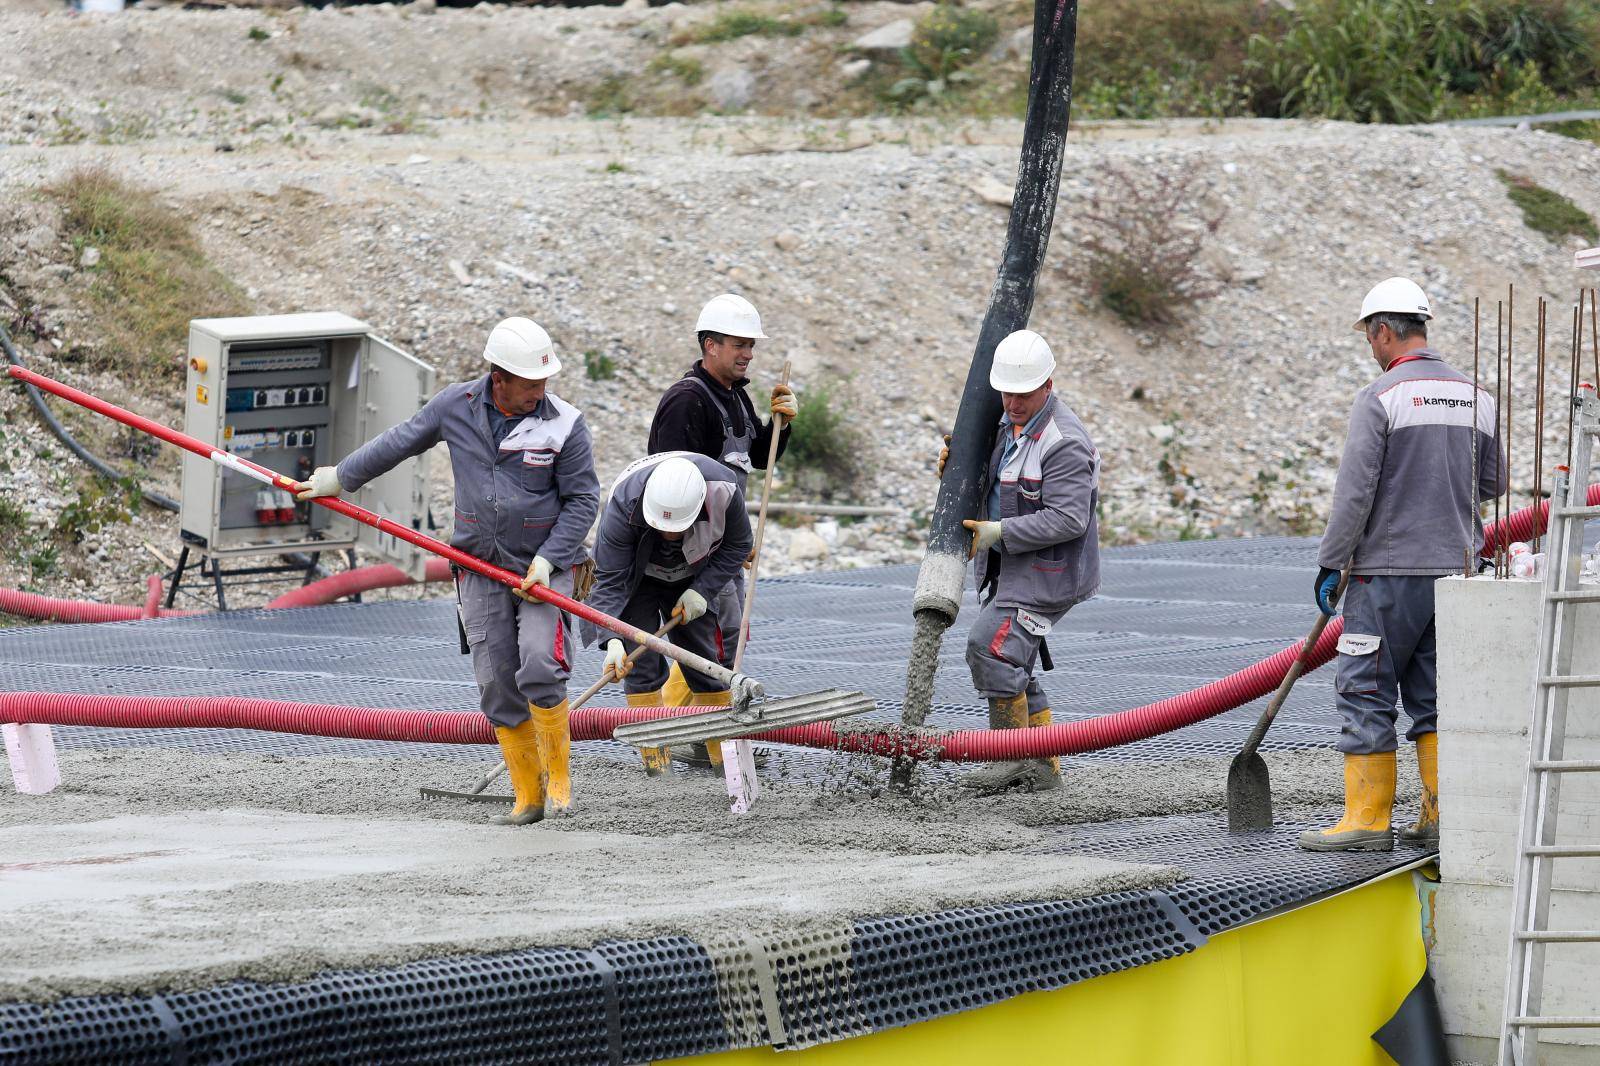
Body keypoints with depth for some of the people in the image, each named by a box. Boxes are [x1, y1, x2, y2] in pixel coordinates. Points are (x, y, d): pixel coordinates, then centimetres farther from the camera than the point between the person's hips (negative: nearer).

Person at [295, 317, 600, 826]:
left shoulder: (565, 424, -10)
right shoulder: (456, 406, -2)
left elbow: (582, 501, -5)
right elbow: (398, 442, 13)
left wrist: (547, 561, -14)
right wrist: (340, 478, 22)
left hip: (544, 568, -3)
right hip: (481, 569, 3)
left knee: (539, 668, -21)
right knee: (498, 686, 0)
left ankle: (558, 777, -2)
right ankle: (528, 797, 8)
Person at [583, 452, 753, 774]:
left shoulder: (724, 490, -32)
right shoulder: (623, 506, -39)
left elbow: (737, 545, -11)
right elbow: (609, 580, -33)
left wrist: (702, 591, -20)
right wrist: (612, 639, -45)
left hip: (693, 576, 2)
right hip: (637, 577, -2)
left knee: (702, 651, 1)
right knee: (640, 660, -14)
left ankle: (723, 748, 13)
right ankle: (655, 753, -8)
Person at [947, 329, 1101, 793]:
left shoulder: (1063, 442, -21)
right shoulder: (1010, 426, 11)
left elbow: (1067, 520, -26)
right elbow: (993, 488, 26)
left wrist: (997, 533, -23)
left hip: (1049, 571, -10)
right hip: (1010, 566, 10)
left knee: (990, 647, -18)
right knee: (1011, 666, 11)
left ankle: (1014, 757, -10)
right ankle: (1043, 769, 17)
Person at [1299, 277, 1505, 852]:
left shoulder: (1380, 398, -12)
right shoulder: (1476, 397, 7)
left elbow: (1354, 491, -14)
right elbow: (1494, 483, 15)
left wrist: (1330, 564, -6)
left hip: (1389, 568, -6)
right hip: (1456, 567, 6)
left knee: (1365, 692, 0)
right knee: (1435, 695, 13)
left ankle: (1368, 817, -2)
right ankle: (1442, 814, 9)